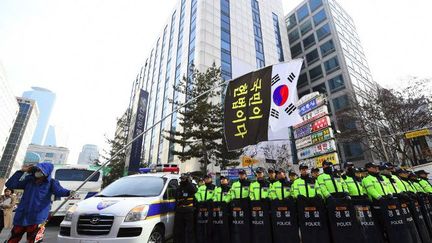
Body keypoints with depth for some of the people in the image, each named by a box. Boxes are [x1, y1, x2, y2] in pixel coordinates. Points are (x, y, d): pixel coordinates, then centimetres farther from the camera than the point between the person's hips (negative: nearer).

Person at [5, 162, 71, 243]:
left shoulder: (51, 183, -4)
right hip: (21, 217, 5)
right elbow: (9, 185, 9)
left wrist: (68, 192, -45)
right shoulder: (29, 180, 9)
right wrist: (21, 171, -1)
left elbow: (59, 191, -22)